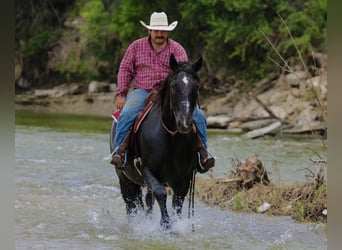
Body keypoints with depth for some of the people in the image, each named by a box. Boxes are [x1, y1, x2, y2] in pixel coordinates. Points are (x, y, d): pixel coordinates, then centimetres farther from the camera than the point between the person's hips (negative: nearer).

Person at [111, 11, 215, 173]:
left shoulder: (177, 49, 7)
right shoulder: (136, 46, 10)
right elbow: (125, 69, 9)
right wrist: (121, 94, -2)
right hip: (142, 91, -1)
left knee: (197, 115, -19)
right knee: (127, 114, -32)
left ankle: (202, 152, -12)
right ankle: (119, 150, -28)